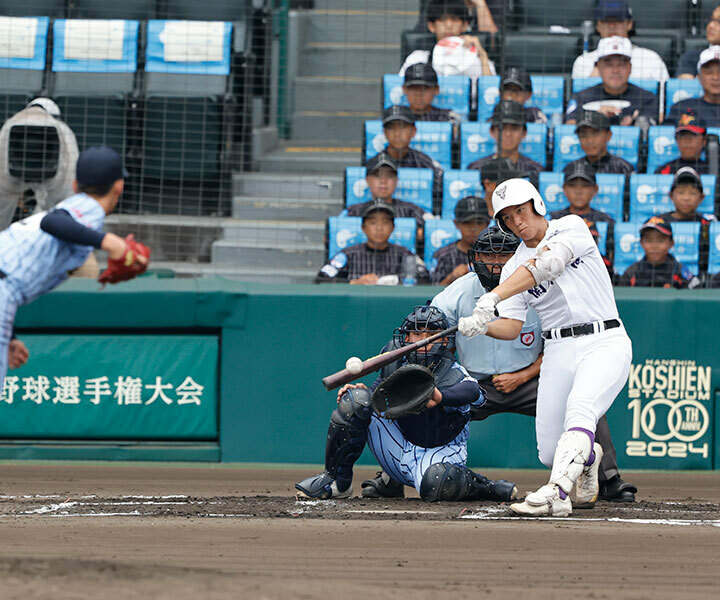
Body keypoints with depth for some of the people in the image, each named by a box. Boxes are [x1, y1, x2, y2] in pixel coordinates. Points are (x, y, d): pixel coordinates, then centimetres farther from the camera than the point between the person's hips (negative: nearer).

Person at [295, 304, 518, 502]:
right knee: (356, 400, -14)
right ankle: (336, 481, -5)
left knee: (434, 484, -42)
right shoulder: (395, 358, -4)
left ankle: (484, 487, -8)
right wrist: (362, 393, -13)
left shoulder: (453, 374, -21)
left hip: (440, 453, -6)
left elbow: (471, 391, -44)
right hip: (400, 451, 6)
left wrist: (440, 397, -65)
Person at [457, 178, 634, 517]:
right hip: (559, 352, 5)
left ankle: (556, 494, -48)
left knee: (579, 409, -34)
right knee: (550, 454, -3)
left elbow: (544, 266, -19)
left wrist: (493, 297, -29)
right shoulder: (513, 268, 12)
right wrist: (481, 326, -20)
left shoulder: (571, 227, -1)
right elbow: (511, 327, 2)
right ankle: (588, 455, 32)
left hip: (605, 342, -5)